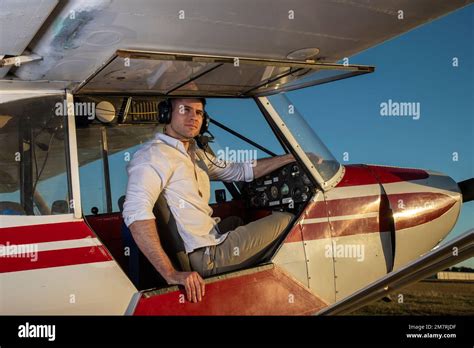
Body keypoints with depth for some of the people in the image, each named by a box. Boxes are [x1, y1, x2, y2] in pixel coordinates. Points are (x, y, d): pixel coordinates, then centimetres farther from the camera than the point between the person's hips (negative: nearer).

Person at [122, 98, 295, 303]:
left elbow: (241, 171, 25)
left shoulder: (195, 155, 15)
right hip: (202, 256, -10)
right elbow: (136, 212, -30)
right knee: (286, 221, 2)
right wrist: (171, 274, -37)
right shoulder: (155, 154, -16)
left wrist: (292, 157, 19)